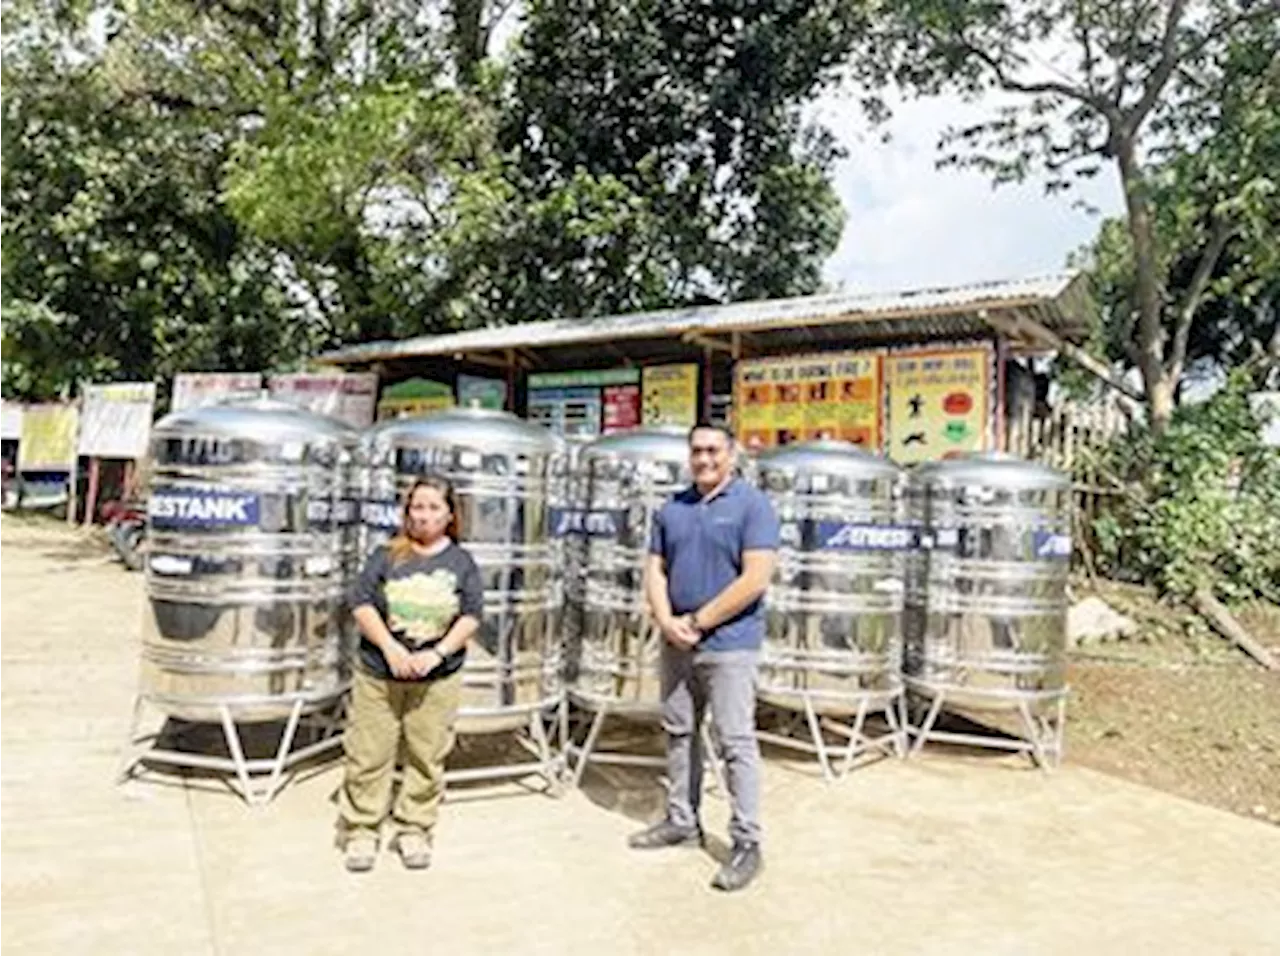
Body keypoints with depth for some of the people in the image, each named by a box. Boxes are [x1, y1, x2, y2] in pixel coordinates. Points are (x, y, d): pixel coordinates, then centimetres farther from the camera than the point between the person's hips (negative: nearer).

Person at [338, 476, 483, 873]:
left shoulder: (461, 562, 3)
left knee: (427, 759, 7)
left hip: (437, 679, 0)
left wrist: (437, 653, -13)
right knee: (368, 755, 6)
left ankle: (414, 831, 23)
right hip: (378, 675, 0)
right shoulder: (386, 555, 1)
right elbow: (362, 604, -3)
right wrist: (390, 648, -14)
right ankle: (360, 832, 21)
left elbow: (471, 616, -1)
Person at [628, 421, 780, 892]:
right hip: (676, 643, 6)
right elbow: (655, 569, 10)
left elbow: (756, 579, -15)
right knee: (679, 733, 15)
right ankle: (682, 820, 30)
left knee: (736, 742, -3)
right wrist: (666, 621, -8)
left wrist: (697, 622, -14)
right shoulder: (672, 508, 11)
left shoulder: (752, 504, -7)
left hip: (729, 643, -6)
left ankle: (747, 842, 6)